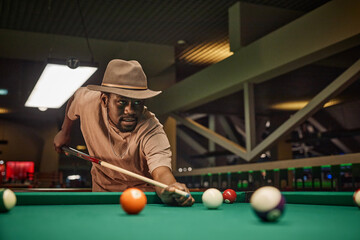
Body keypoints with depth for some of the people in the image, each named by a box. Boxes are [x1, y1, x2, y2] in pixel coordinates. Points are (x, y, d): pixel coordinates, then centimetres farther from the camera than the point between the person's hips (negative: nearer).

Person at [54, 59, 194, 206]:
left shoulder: (152, 130, -33)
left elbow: (161, 171, -48)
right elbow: (75, 96, 5)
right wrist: (65, 132, 12)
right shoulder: (88, 101, -20)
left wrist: (170, 188, -70)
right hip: (102, 189, 1)